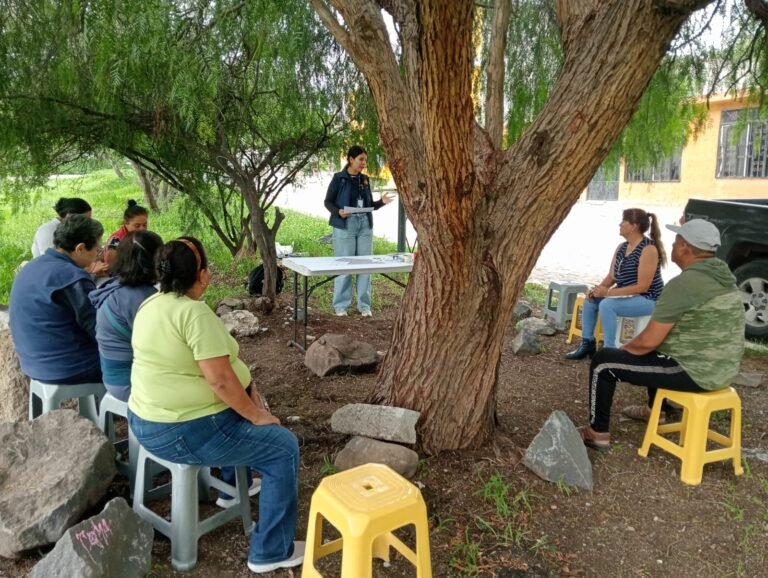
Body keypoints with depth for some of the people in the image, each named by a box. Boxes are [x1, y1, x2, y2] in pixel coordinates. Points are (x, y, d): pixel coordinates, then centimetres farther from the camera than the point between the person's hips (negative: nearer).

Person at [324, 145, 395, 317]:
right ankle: (341, 305, 9)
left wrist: (382, 202, -4)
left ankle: (364, 305, 12)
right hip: (345, 225, -5)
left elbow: (369, 205, 15)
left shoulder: (365, 179, 11)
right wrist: (338, 212, -20)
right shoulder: (339, 178, -3)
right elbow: (328, 202, -1)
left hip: (365, 225, 5)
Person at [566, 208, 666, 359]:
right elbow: (611, 276, 7)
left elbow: (642, 286, -24)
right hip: (626, 295, 9)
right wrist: (599, 289, -14)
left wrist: (608, 292, -26)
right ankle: (588, 343, 4)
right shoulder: (621, 247, 5)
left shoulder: (648, 249, -20)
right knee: (590, 299, -2)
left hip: (647, 299, -9)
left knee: (607, 304, -29)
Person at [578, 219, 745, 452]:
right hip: (721, 369, 9)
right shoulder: (722, 276, 6)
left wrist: (623, 349, 1)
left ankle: (598, 432, 11)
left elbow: (649, 341, -20)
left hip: (693, 371, -9)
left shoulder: (683, 284, -22)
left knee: (603, 361, 1)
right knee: (653, 349, 35)